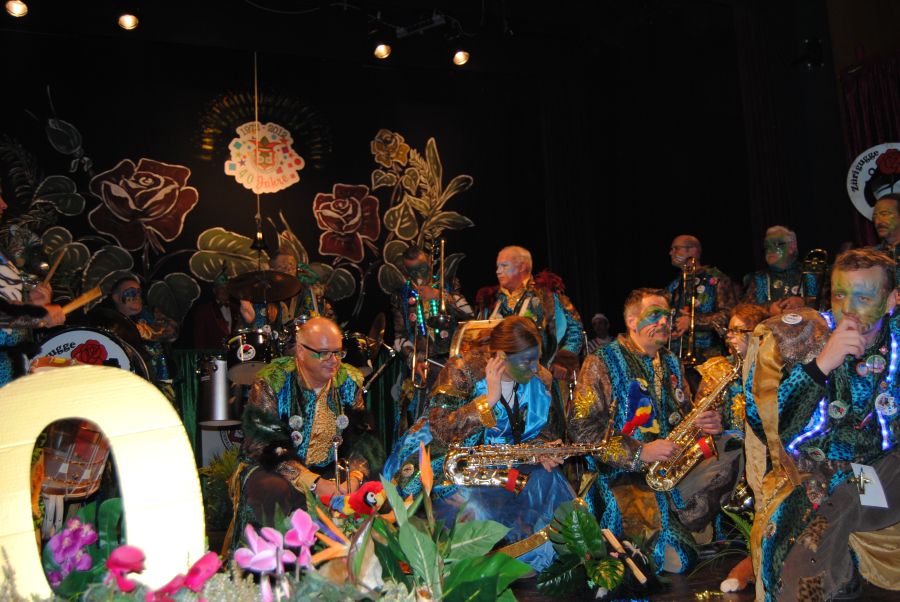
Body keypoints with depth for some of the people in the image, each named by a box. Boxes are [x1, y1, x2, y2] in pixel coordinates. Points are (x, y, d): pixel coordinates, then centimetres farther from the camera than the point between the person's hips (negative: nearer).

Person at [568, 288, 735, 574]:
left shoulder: (669, 363, 16)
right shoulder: (601, 364, -6)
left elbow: (683, 415, 26)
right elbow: (581, 429, -14)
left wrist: (705, 422, 1)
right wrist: (639, 453, -21)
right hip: (623, 474, -7)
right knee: (676, 561, -23)